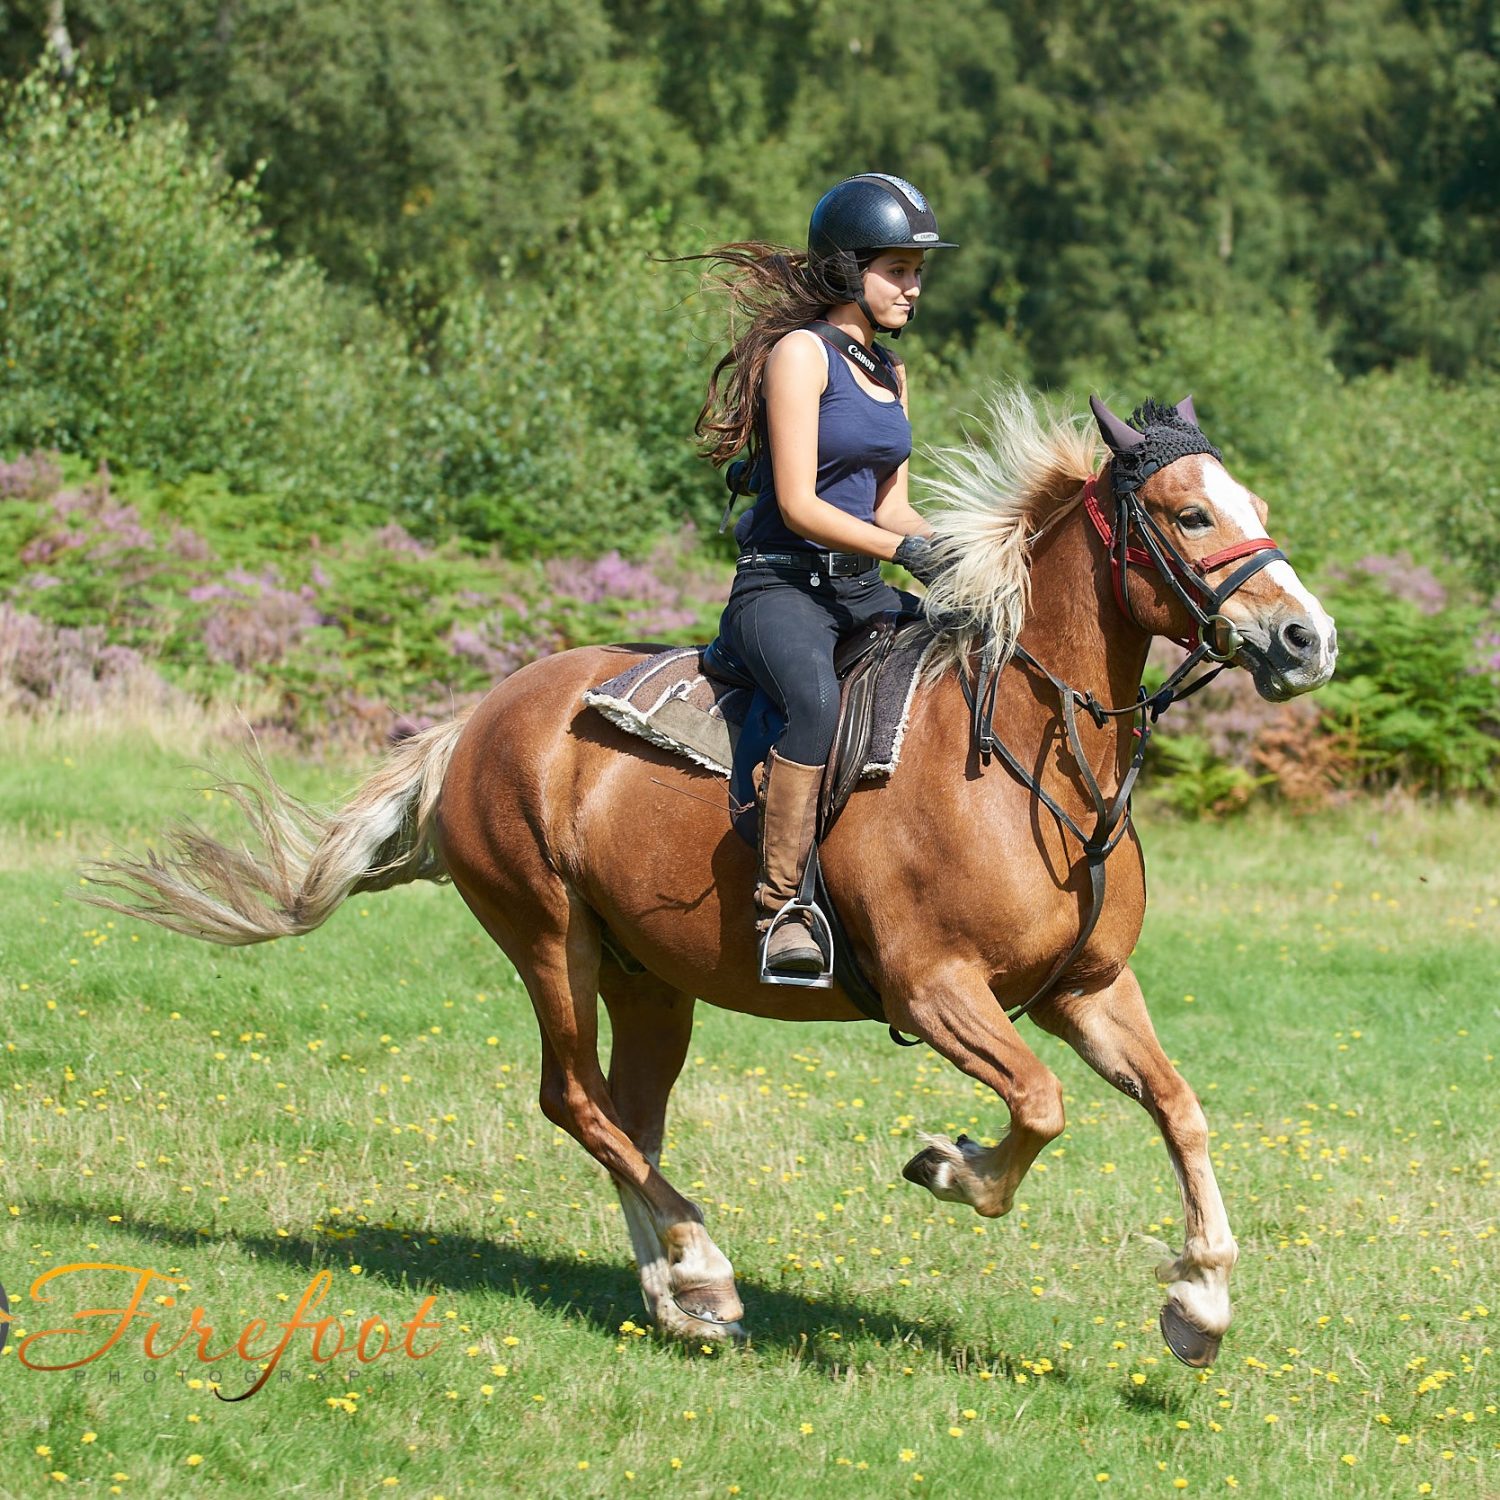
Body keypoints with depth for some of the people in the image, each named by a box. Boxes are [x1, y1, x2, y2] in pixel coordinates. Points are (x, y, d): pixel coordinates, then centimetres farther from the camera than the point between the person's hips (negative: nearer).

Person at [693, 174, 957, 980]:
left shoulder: (890, 370, 17)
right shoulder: (801, 352, -9)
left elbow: (890, 506, 16)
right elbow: (798, 505, -15)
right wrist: (908, 549, -22)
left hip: (860, 593, 9)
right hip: (779, 587, -9)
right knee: (819, 700, -38)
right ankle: (779, 910, -35)